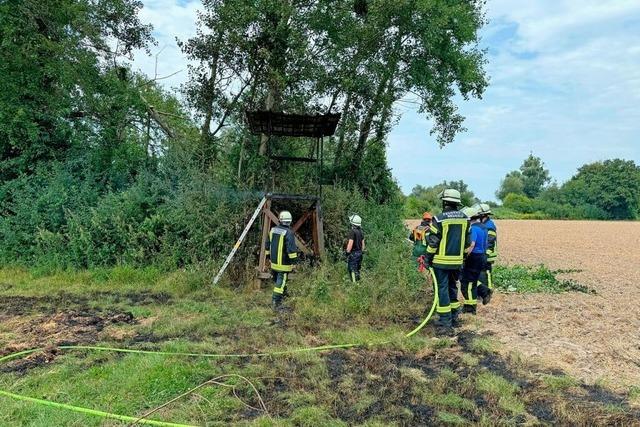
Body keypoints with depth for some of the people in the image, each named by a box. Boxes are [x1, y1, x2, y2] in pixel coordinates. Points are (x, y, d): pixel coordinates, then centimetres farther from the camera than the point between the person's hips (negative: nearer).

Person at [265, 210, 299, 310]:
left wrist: (269, 257, 24)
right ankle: (276, 303, 1)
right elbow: (291, 249, -22)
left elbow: (268, 245, 14)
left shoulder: (273, 230, 5)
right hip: (283, 264, -7)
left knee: (277, 281, 22)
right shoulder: (289, 233, -19)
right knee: (280, 283, -1)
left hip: (274, 262, 7)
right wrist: (294, 262, -16)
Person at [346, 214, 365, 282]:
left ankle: (354, 282, -2)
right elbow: (363, 243, 12)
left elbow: (350, 244, -21)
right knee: (357, 269, 16)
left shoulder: (352, 232, -18)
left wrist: (347, 253, -13)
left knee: (352, 270, -2)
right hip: (359, 253, 8)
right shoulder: (361, 232, 7)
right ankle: (358, 281, 21)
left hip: (353, 253, -8)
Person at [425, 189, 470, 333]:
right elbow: (467, 241, 11)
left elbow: (433, 242, -12)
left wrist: (428, 258, -1)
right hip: (457, 261, 6)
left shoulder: (440, 219, -13)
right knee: (453, 288, 19)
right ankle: (454, 318, 29)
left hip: (441, 261, -5)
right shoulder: (465, 218, 4)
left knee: (442, 289, 0)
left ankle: (445, 323, 1)